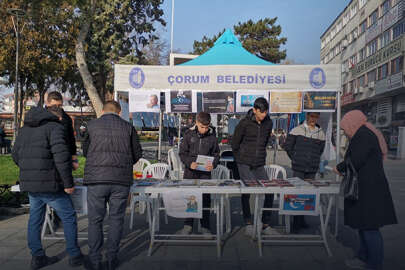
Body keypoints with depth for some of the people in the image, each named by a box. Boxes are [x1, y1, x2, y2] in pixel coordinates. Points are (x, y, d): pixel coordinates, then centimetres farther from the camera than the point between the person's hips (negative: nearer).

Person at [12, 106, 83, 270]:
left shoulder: (25, 128, 14)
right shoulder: (55, 127, -10)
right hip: (49, 184, -7)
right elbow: (61, 155, -22)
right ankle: (74, 256, 14)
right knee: (68, 217, 7)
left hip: (29, 183, 7)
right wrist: (68, 183, -17)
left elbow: (16, 155, 17)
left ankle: (37, 257, 23)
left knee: (35, 219, 16)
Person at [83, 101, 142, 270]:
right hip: (121, 180, 1)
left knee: (95, 220, 10)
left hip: (96, 179, 0)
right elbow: (137, 154, 9)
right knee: (116, 219, 11)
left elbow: (85, 151, 15)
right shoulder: (128, 127, 5)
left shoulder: (92, 125, 5)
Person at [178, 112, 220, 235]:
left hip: (205, 172, 0)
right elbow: (182, 152, -1)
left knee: (205, 199, 5)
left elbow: (216, 154, 6)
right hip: (190, 171, 0)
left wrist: (213, 164, -14)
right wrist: (189, 163, -18)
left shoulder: (212, 136, -1)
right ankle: (188, 225, 22)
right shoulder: (189, 134, -3)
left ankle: (205, 226, 20)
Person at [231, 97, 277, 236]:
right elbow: (235, 144, 0)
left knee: (269, 192, 0)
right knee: (246, 192, -3)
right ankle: (248, 224, 14)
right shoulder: (244, 123, -10)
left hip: (259, 165, 4)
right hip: (244, 165, -4)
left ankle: (265, 225, 16)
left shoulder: (268, 123, 4)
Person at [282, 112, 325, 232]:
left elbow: (320, 150, 20)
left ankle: (301, 219, 22)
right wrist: (296, 159, 6)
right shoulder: (297, 130, -2)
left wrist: (313, 161, 13)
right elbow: (287, 146, 3)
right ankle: (297, 221, 5)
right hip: (298, 168, -3)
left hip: (312, 169, 4)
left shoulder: (321, 133, 9)